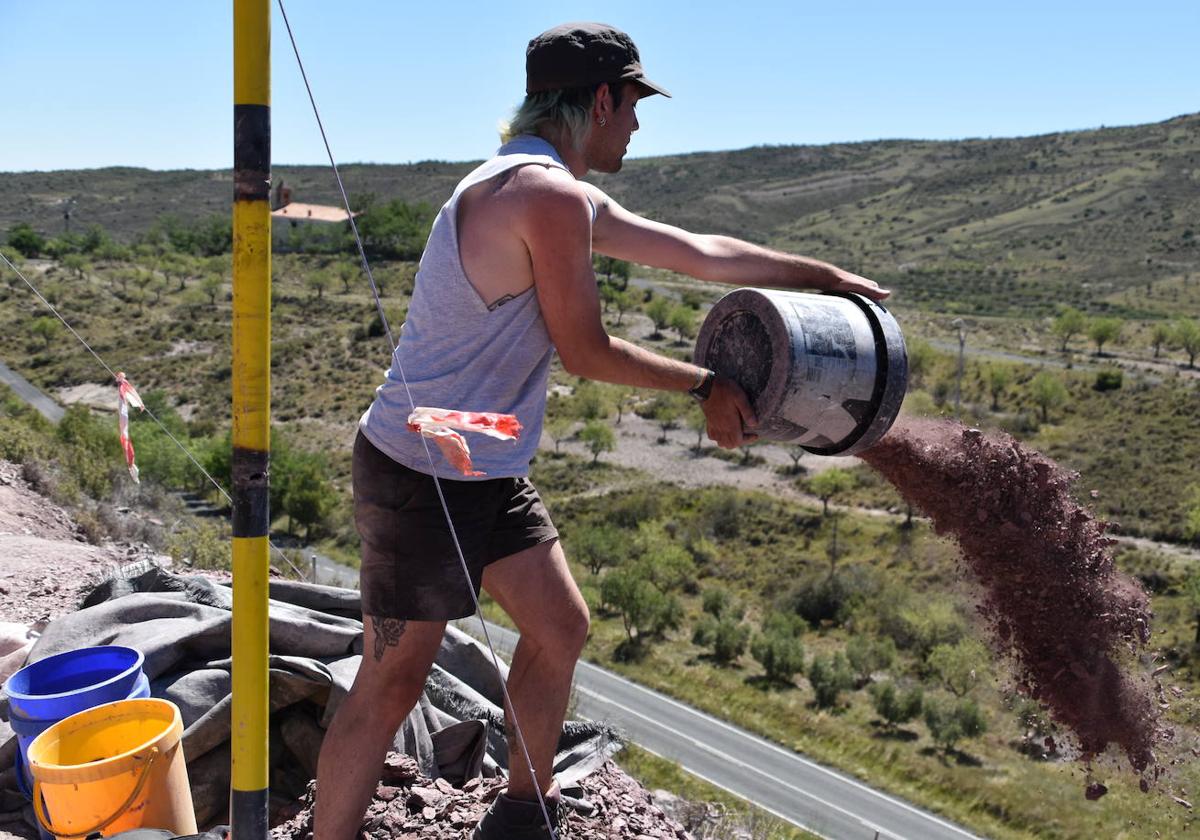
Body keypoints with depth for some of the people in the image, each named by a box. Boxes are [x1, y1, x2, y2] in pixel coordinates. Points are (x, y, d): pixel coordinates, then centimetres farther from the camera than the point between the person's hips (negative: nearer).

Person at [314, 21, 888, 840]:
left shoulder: (568, 198, 13)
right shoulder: (550, 196, -20)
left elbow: (702, 252, 19)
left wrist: (826, 276, 25)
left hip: (490, 469, 10)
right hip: (424, 476, -10)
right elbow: (588, 352, -15)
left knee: (562, 627, 18)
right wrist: (707, 384, -1)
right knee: (392, 685, -1)